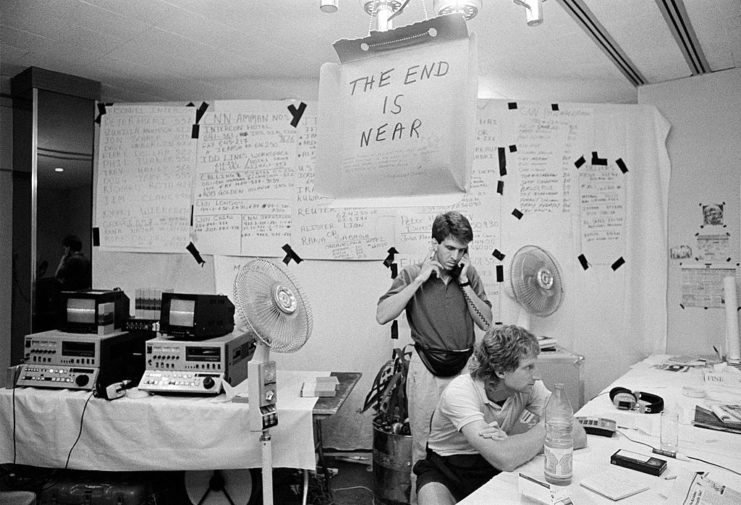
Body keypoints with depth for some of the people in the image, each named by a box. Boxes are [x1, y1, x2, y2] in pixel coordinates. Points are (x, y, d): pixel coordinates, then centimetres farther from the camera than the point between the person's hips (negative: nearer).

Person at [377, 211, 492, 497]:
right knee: (424, 446, 6)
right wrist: (419, 280, -14)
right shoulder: (413, 274, -1)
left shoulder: (469, 275, 7)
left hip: (465, 368, 2)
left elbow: (485, 322, 3)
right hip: (427, 370, -2)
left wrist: (464, 282, -6)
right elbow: (382, 316, -12)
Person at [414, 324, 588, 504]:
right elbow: (504, 458, -37)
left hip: (494, 469, 5)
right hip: (446, 473, -4)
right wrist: (545, 427, -21)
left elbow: (579, 436, -18)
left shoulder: (531, 388, -11)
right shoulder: (460, 392, -28)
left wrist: (510, 442, -29)